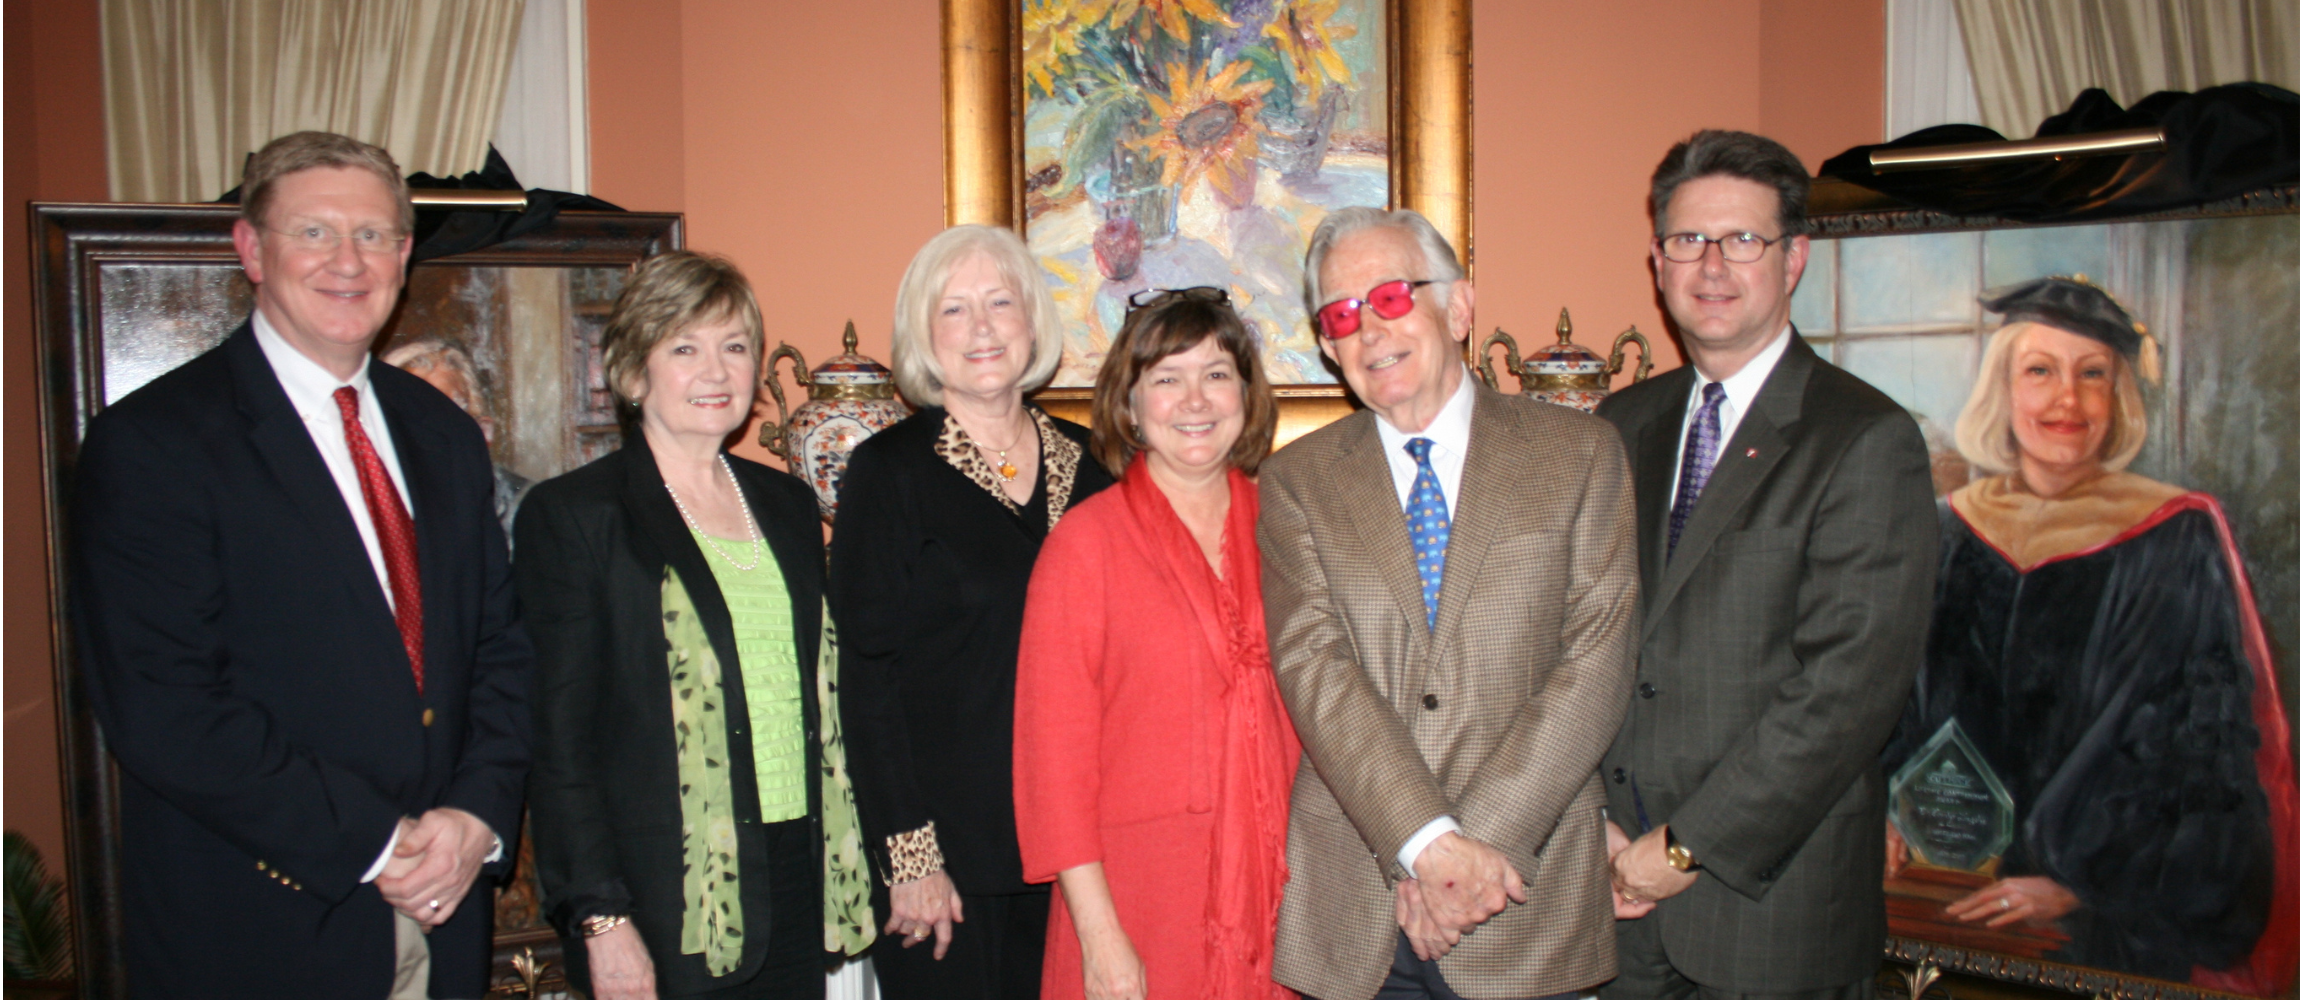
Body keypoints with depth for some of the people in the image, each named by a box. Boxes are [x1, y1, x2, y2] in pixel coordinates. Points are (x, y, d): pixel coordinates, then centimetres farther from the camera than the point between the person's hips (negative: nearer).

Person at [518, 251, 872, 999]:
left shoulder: (787, 503, 12)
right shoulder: (570, 514, -5)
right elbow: (560, 739, -8)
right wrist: (600, 918, -13)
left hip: (800, 883, 5)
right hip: (667, 908, -5)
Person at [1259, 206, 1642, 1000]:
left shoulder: (1579, 454, 3)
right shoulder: (1297, 481, 4)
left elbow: (1596, 663, -5)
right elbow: (1313, 669, -7)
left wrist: (1481, 845, -12)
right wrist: (1427, 843, -17)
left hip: (1527, 896, 0)